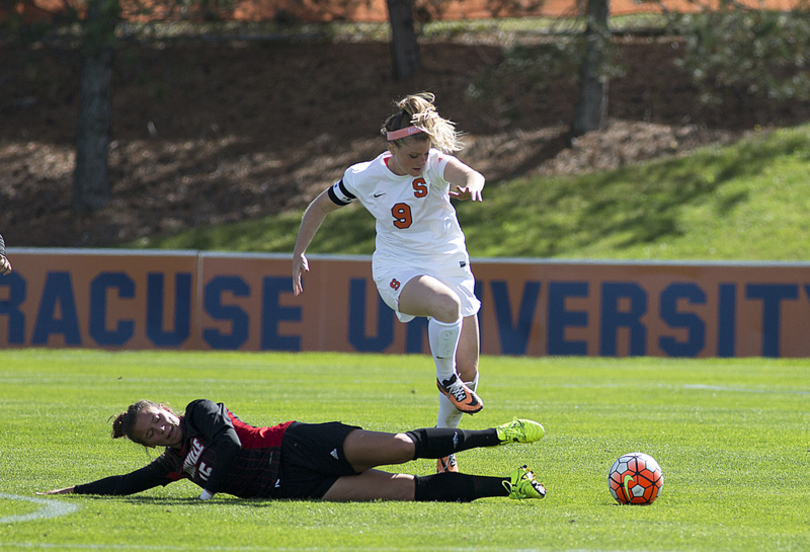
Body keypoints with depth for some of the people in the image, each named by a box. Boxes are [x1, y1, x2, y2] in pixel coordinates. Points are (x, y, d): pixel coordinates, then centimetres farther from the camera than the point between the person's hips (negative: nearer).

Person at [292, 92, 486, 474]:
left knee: (467, 371, 0)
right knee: (448, 305, -37)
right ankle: (445, 380, -11)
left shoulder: (435, 164, -14)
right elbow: (321, 206, 7)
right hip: (398, 271, -2)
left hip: (449, 266, 2)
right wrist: (298, 254, 4)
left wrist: (471, 185, -61)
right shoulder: (363, 178, -11)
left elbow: (469, 175, -37)